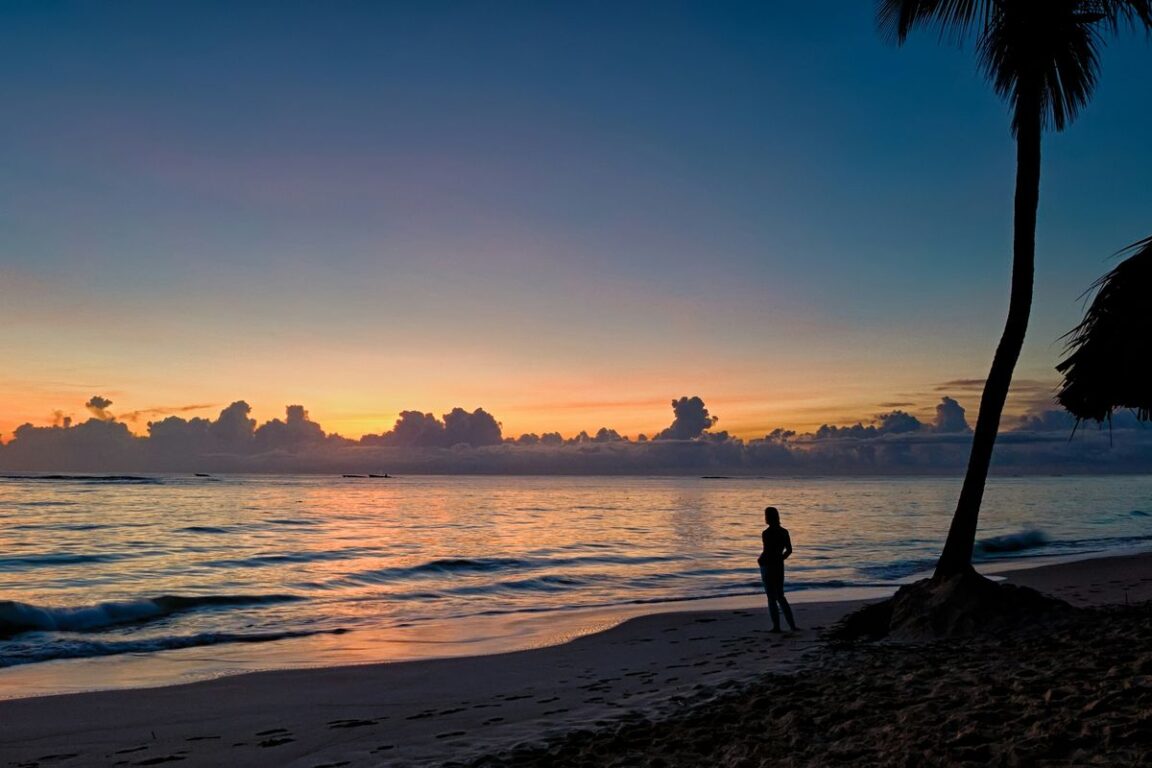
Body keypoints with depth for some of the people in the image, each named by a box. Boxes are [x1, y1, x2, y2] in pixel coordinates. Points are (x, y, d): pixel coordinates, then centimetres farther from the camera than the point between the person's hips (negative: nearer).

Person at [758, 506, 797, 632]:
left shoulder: (766, 533, -17)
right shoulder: (784, 532, 3)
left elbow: (766, 552, -21)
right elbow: (789, 550, 8)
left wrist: (760, 560, -3)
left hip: (768, 566, -6)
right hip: (779, 565, 6)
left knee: (772, 598, 4)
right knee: (780, 596, 17)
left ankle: (776, 626, 6)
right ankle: (792, 625, 12)